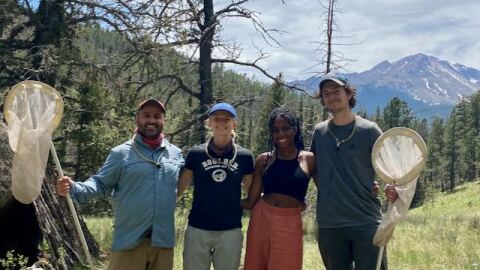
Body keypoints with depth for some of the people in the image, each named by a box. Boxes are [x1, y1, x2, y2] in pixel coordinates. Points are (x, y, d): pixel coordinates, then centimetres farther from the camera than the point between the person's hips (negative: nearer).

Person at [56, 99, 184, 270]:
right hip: (129, 241, -3)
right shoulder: (121, 153, -1)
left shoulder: (176, 154, 9)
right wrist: (73, 188, -20)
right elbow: (100, 184, -4)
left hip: (163, 241, 3)